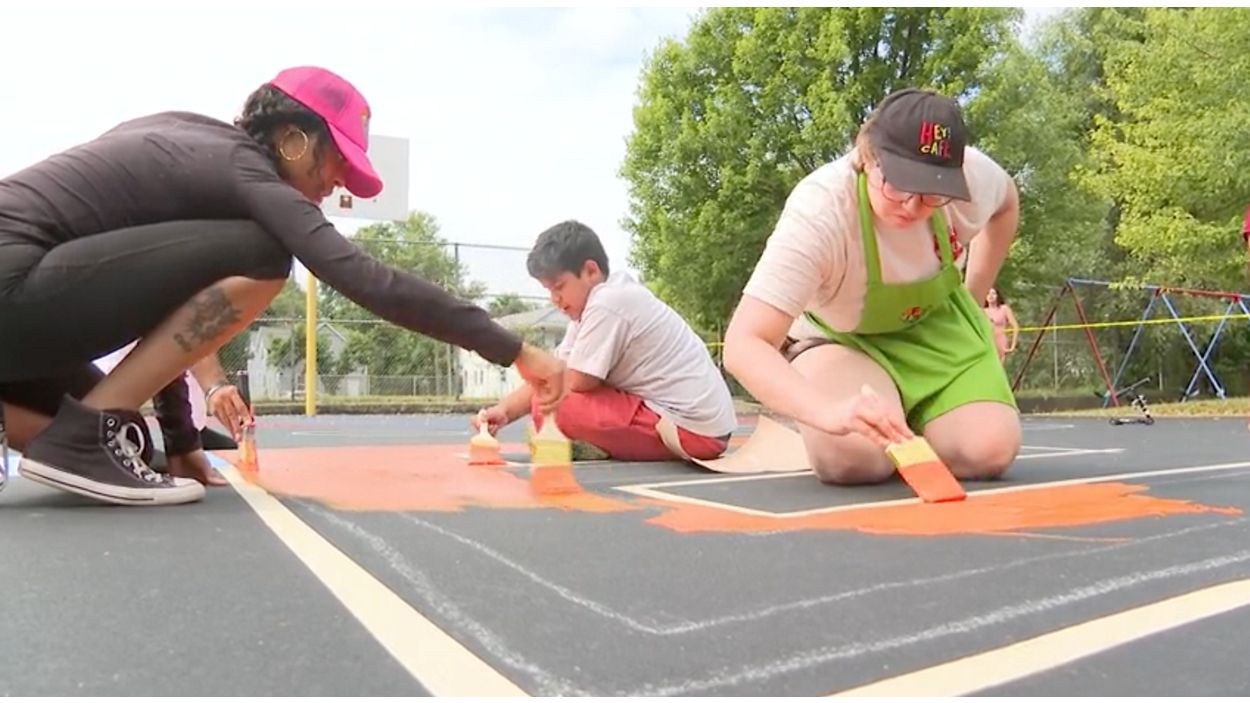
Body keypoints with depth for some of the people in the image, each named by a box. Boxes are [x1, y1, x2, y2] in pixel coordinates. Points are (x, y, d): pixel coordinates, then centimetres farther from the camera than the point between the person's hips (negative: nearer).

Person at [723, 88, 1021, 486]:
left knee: (988, 451, -21)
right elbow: (743, 346, -46)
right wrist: (829, 411, -62)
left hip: (935, 325, 4)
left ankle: (910, 429, 12)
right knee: (851, 457, -33)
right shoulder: (818, 212, -38)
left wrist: (972, 298, 6)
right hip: (840, 339, -3)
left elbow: (1007, 204, 7)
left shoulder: (972, 175, -24)